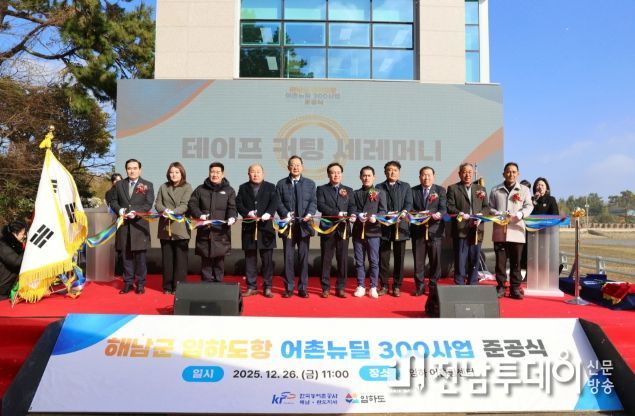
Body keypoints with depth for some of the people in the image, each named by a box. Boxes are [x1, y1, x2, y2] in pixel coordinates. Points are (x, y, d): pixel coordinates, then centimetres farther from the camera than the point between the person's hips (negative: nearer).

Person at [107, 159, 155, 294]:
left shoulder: (147, 185, 3)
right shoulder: (119, 184, 13)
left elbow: (148, 204, -5)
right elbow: (113, 201, 12)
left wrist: (135, 212, -19)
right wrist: (119, 210, -8)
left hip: (139, 225, -3)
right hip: (124, 225, 3)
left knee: (140, 256, 1)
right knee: (126, 256, 8)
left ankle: (140, 284, 10)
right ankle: (128, 283, 16)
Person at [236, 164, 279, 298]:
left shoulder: (270, 187, 8)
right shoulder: (243, 188, 12)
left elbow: (274, 202, -6)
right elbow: (238, 203, 1)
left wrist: (268, 213, -24)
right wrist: (248, 213, -17)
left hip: (266, 227, -1)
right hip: (249, 227, 1)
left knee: (267, 259, 1)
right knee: (250, 259, 6)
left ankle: (267, 287, 9)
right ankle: (251, 287, 15)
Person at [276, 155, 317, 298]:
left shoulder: (310, 183, 11)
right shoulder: (281, 184, 9)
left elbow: (313, 202, 3)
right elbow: (279, 202, 2)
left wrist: (309, 214, -16)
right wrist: (285, 214, -15)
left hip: (304, 225, 0)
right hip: (288, 225, 0)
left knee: (304, 257, 3)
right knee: (288, 257, 2)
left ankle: (303, 288, 11)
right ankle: (289, 288, 11)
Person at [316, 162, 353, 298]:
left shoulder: (348, 190, 14)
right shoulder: (322, 189, 6)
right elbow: (320, 205, -9)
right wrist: (338, 213, -18)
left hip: (343, 228, 2)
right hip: (327, 228, -2)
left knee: (343, 260, 2)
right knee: (326, 259, 3)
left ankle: (340, 288, 11)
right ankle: (325, 288, 12)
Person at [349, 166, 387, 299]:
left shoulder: (380, 193, 8)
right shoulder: (355, 194, 15)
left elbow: (383, 211, 0)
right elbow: (352, 208, 4)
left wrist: (375, 217, -20)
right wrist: (354, 216, -17)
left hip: (373, 231, -2)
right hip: (358, 231, 2)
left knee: (374, 261, 0)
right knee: (359, 261, 6)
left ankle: (373, 287, 8)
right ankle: (361, 286, 15)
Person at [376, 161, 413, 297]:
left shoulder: (406, 186, 13)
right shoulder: (379, 187, 10)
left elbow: (409, 203, 2)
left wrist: (404, 212, -18)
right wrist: (387, 215, -16)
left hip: (401, 225, 1)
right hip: (384, 226, 0)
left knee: (399, 258, 4)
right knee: (383, 258, 2)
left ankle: (397, 286, 13)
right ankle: (384, 285, 13)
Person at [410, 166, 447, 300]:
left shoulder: (440, 190, 8)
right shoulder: (413, 191, 10)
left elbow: (443, 209, -2)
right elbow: (410, 208, 3)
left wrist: (439, 215, -24)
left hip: (435, 229, -1)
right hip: (418, 230, 1)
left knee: (435, 260, 1)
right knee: (418, 260, 5)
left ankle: (433, 287, 13)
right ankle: (420, 286, 16)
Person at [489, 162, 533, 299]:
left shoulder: (524, 190, 11)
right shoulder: (495, 190, 12)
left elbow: (529, 206, 2)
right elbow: (490, 208, 8)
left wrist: (518, 214, -18)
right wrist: (499, 214, -12)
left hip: (516, 231, 0)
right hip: (499, 231, 0)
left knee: (516, 261, 2)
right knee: (500, 261, 2)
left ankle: (515, 288, 10)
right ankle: (500, 287, 10)